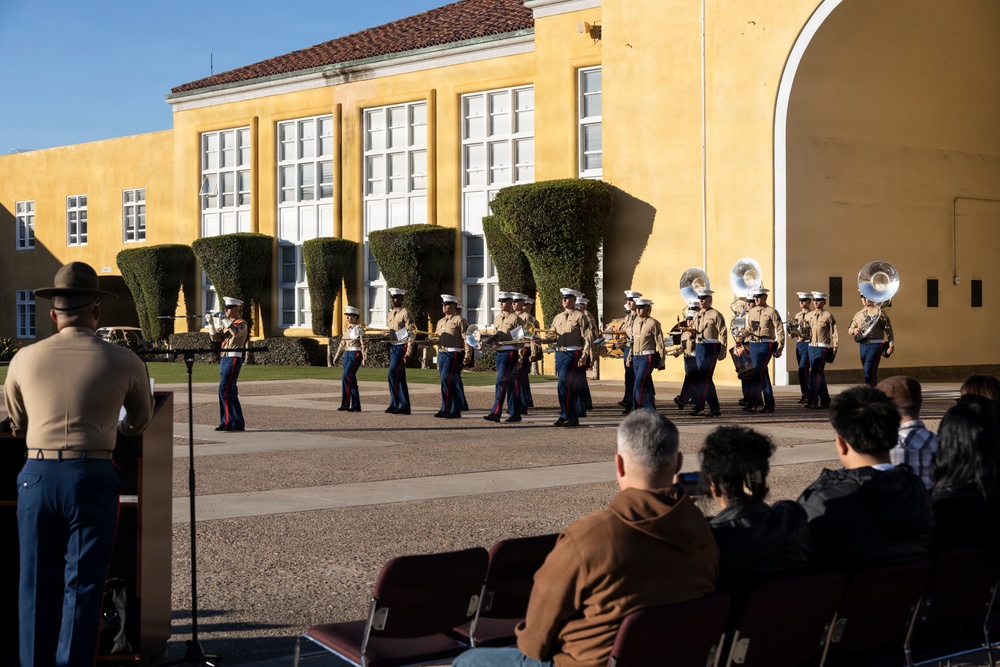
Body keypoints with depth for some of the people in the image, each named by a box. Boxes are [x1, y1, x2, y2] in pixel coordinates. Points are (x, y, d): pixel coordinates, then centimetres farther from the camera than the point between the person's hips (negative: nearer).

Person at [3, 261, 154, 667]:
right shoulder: (123, 362, -1)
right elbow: (140, 422, 17)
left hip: (37, 476, 2)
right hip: (92, 478, -2)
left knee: (37, 584, 12)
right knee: (82, 586, 4)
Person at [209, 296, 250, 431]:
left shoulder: (242, 324, -6)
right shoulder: (226, 323, 19)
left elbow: (235, 332, -27)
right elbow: (215, 337, 14)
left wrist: (224, 320, -28)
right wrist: (211, 323, 0)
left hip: (233, 359, -9)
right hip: (224, 359, 9)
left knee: (224, 390, -14)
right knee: (231, 391, 9)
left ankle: (228, 421, -11)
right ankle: (237, 423, 12)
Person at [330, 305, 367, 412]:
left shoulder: (359, 329, -8)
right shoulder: (348, 329, 15)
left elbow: (364, 344, -12)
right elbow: (342, 344, 21)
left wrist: (365, 359, -19)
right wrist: (337, 357, 17)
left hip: (355, 356, -8)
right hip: (347, 355, 8)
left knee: (346, 378, -16)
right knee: (351, 380, 7)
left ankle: (345, 405, -15)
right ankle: (356, 406, 10)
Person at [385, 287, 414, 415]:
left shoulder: (405, 313, -9)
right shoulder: (390, 314, 15)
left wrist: (408, 354, -18)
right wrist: (388, 353, 18)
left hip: (401, 347, -8)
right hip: (392, 347, 8)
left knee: (393, 374, -16)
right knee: (400, 378, 9)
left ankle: (395, 404, -11)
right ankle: (404, 406, 12)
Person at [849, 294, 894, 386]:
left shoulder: (879, 312, -1)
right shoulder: (858, 314, 17)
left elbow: (888, 329, -4)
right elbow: (850, 329, 21)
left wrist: (891, 345, -11)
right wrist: (854, 330, -4)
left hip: (875, 345, -6)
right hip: (863, 346, 6)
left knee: (869, 370, -17)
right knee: (872, 372, 12)